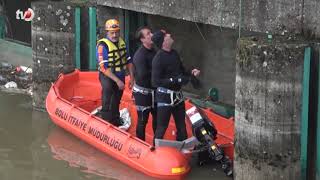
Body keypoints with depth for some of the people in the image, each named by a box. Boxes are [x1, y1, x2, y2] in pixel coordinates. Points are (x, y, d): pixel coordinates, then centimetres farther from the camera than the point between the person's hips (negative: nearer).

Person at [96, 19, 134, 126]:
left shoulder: (122, 42, 3)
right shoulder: (103, 45, -18)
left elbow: (128, 61, 12)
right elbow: (104, 68, -23)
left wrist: (132, 78, 4)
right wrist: (117, 81, -25)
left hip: (120, 78, 7)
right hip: (108, 78, -7)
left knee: (116, 104, 19)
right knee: (108, 107, -7)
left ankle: (117, 125, 32)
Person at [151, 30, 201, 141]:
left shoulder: (174, 54, 5)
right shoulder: (158, 59, -20)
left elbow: (181, 72, 18)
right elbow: (156, 82, -25)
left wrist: (191, 74, -3)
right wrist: (176, 80, -27)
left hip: (178, 95, 8)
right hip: (165, 97, -8)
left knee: (181, 125, 19)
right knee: (162, 127, -1)